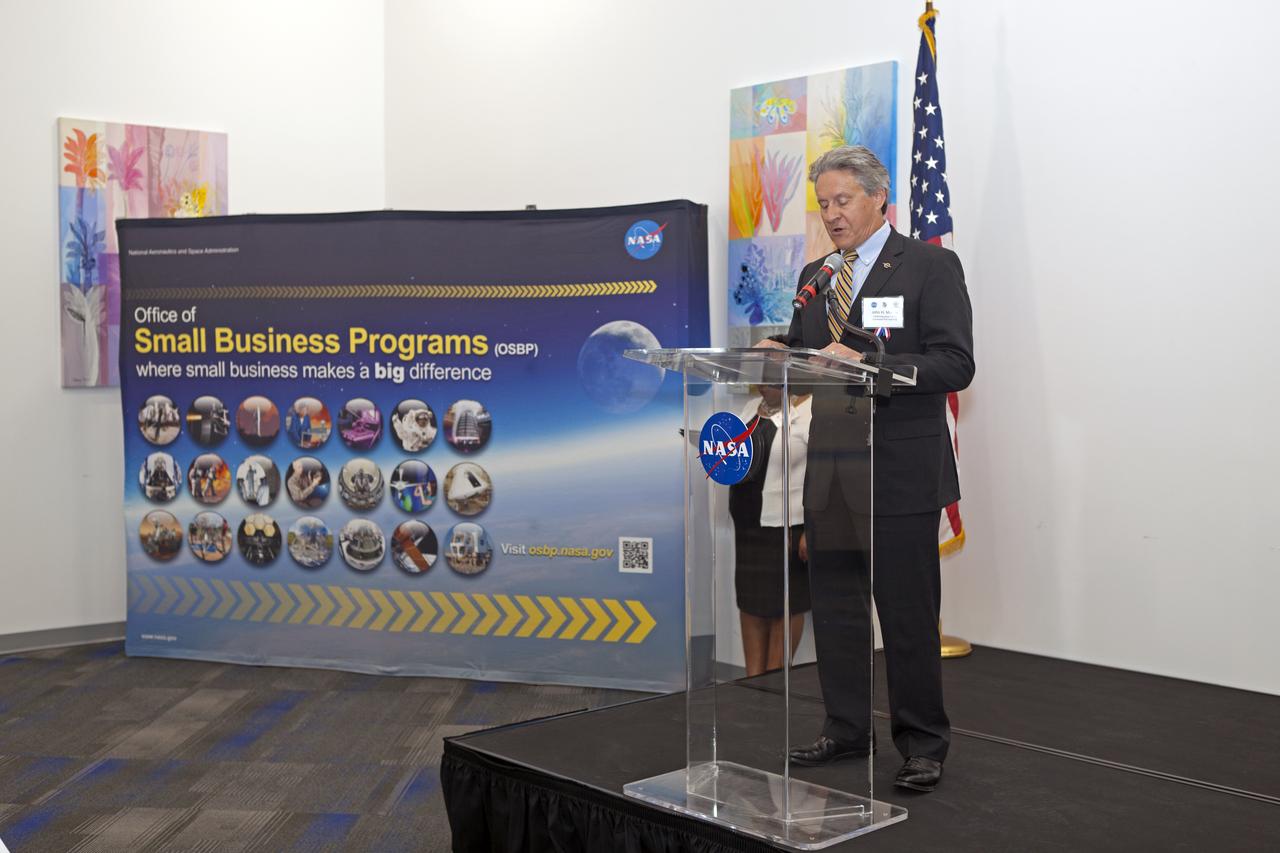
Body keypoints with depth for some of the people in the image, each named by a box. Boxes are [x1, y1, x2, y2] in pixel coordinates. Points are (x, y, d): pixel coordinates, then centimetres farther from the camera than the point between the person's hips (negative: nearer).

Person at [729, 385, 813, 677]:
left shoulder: (810, 412, -13)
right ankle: (753, 678, 18)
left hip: (787, 527, -8)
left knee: (785, 603, 4)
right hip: (747, 527, 8)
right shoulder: (753, 407, 12)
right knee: (750, 600, 10)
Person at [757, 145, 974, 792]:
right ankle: (847, 731, 26)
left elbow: (954, 366, -12)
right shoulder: (814, 276, 16)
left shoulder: (930, 266, -3)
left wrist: (867, 364, -24)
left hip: (900, 471, -6)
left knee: (908, 615, 1)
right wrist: (778, 352, -5)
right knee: (834, 607, 12)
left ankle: (922, 744, 15)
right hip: (830, 469, 6)